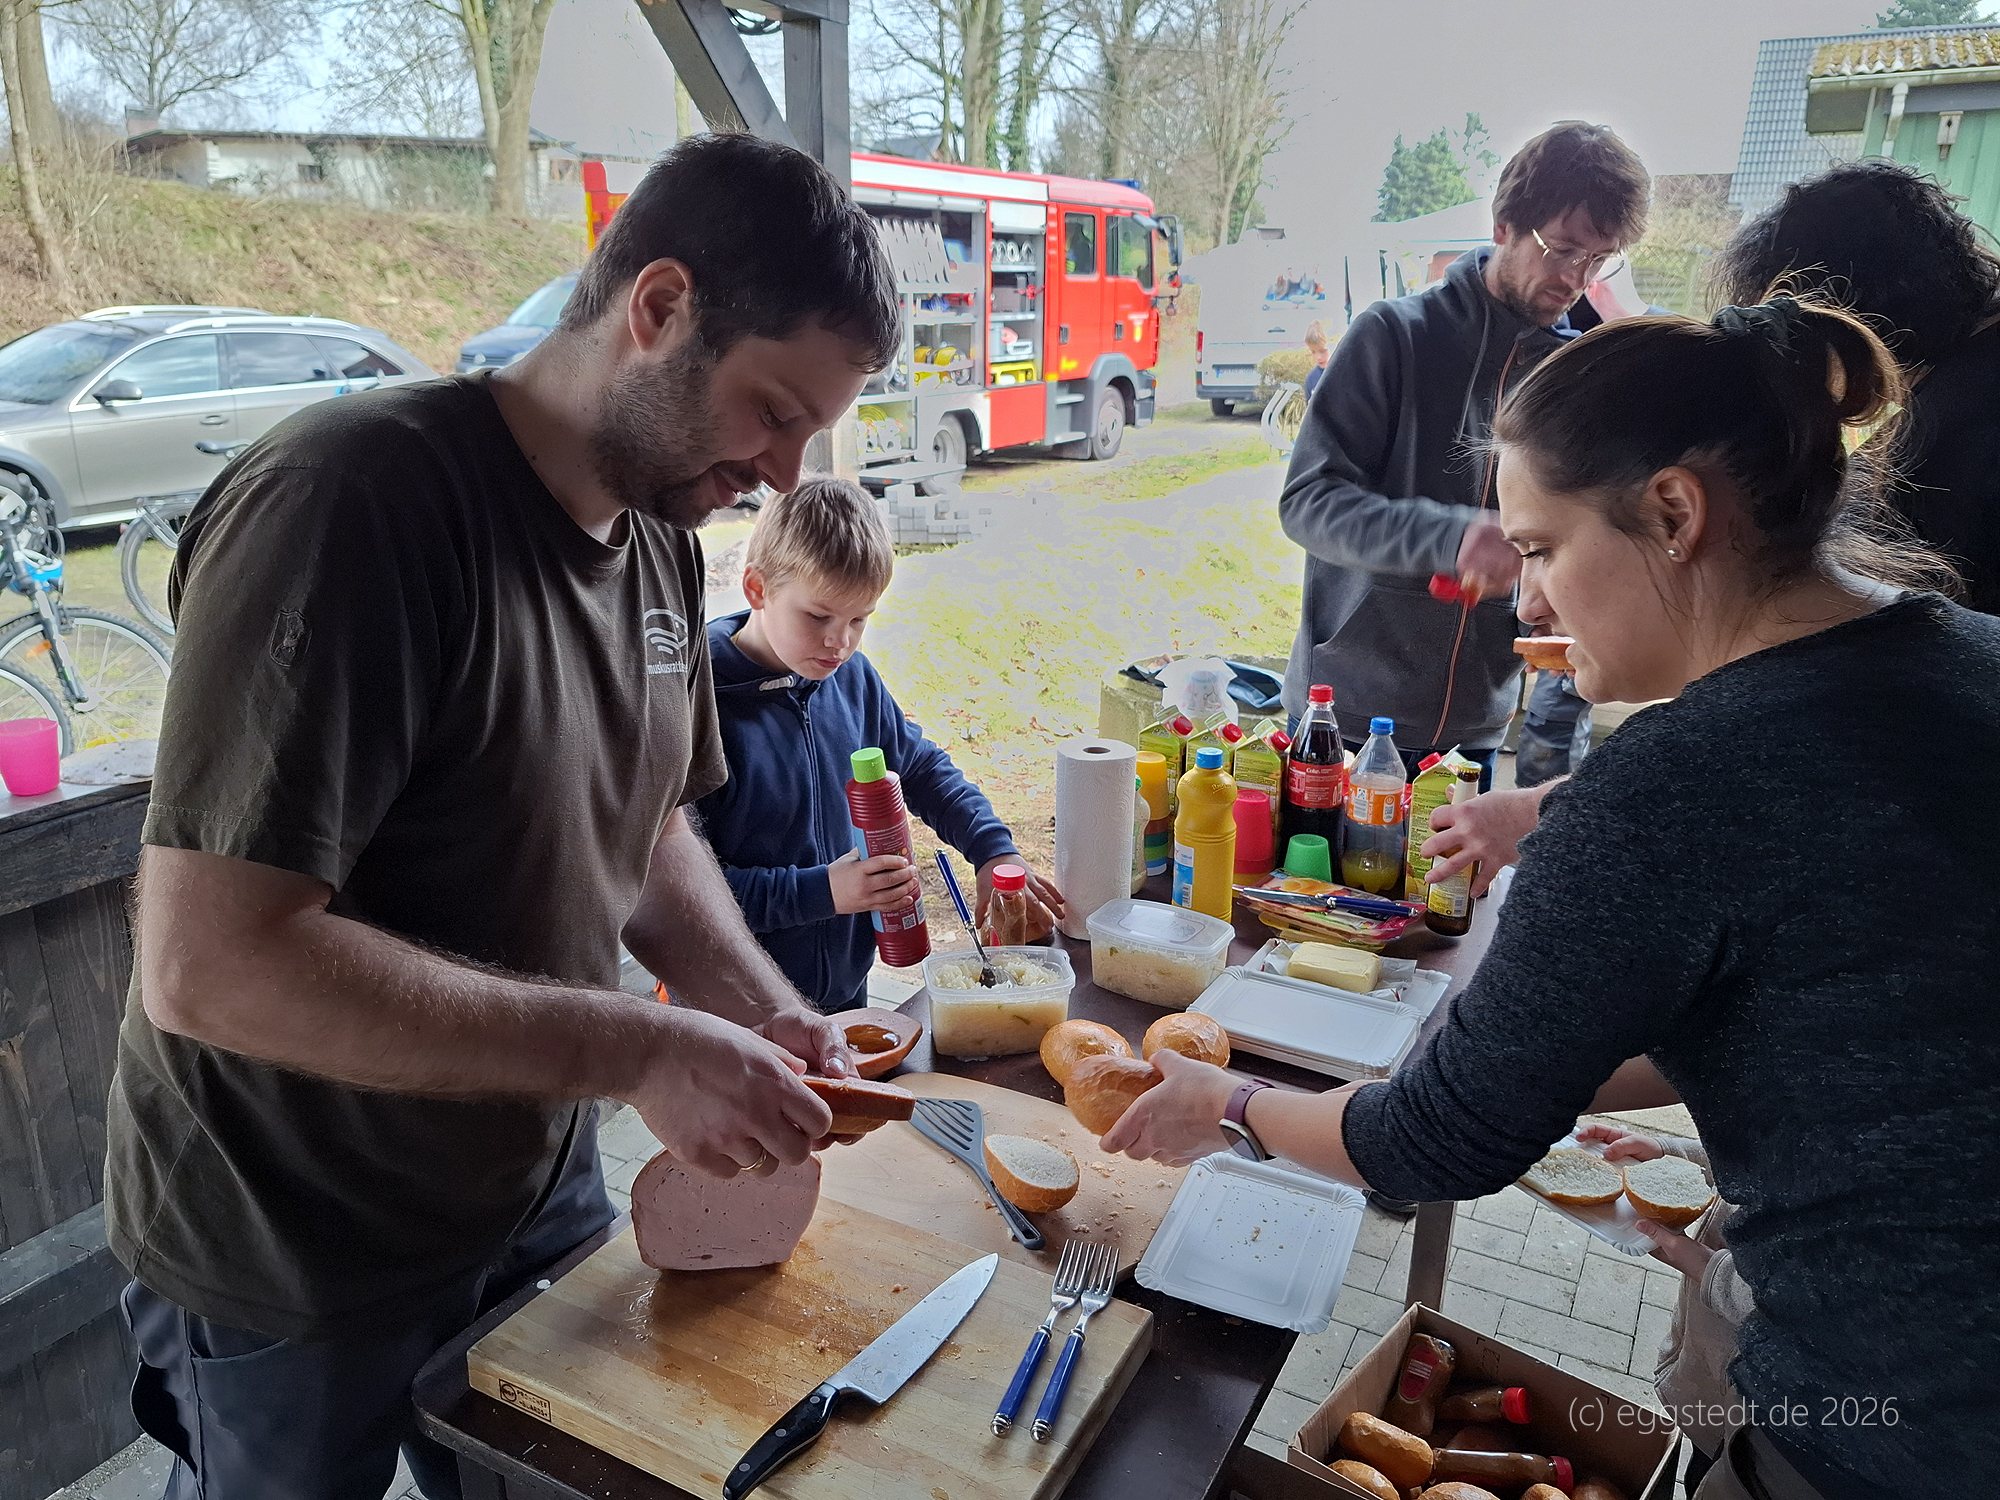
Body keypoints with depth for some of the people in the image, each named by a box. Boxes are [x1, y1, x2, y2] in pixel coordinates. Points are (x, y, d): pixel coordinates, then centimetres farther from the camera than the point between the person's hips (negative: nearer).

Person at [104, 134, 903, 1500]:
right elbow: (207, 963, -32)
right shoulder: (351, 502, -28)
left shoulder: (663, 534, -2)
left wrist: (764, 1011, -8)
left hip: (540, 1189, 7)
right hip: (290, 1270, -6)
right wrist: (641, 1051, -30)